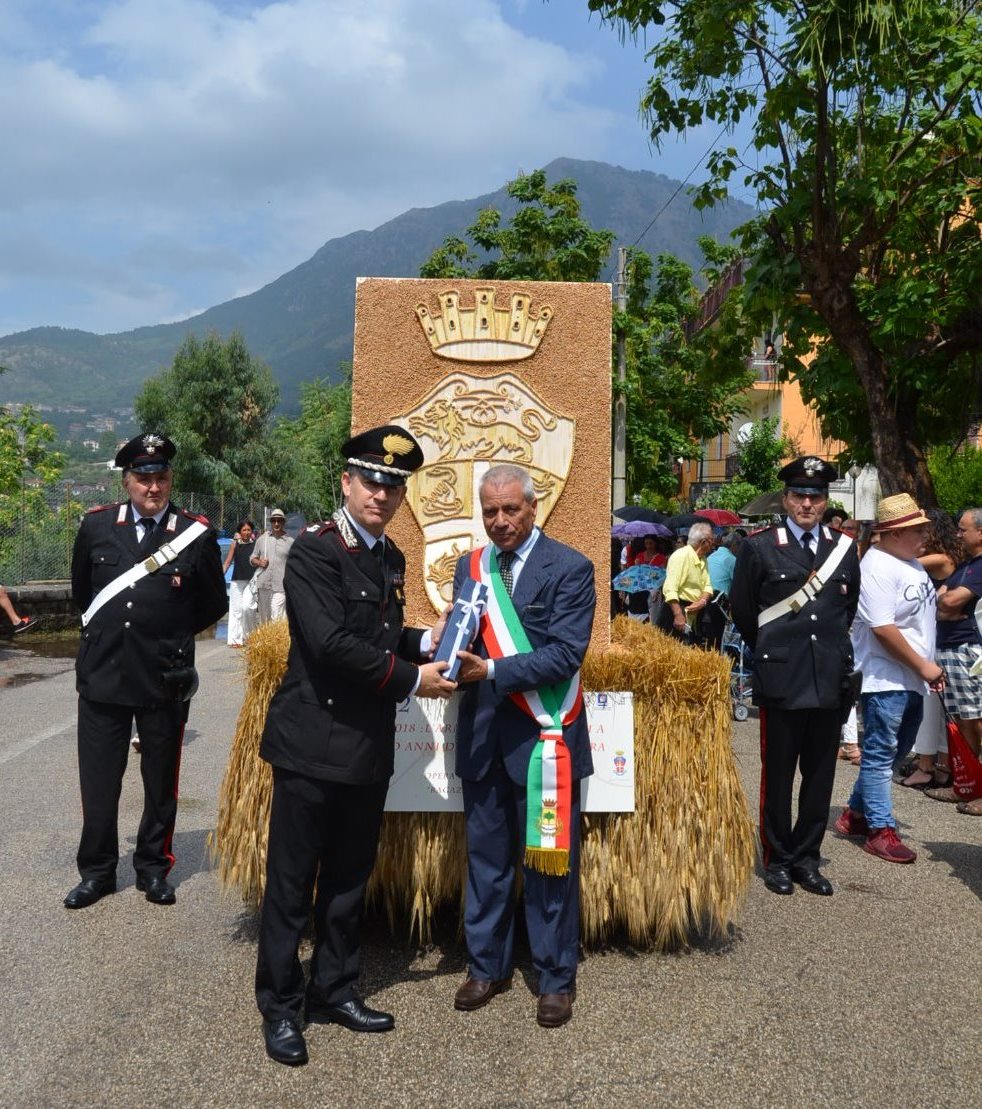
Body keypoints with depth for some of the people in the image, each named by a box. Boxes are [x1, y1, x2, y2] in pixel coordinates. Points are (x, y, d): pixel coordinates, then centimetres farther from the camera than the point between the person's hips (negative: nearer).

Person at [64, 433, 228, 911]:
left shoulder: (197, 534, -4)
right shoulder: (96, 525, 2)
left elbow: (214, 604, 7)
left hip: (166, 679, -1)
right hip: (102, 675, 2)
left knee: (161, 780, 11)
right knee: (98, 780, 9)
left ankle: (153, 867, 28)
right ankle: (97, 870, 25)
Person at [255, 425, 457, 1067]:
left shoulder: (391, 557, 11)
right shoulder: (315, 549, -14)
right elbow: (332, 642, -23)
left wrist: (424, 642, 3)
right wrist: (411, 679, -17)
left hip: (369, 749, 8)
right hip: (312, 745, -7)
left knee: (349, 879, 17)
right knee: (292, 882, 6)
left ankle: (333, 991, 33)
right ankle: (280, 1008, 21)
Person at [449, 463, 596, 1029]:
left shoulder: (570, 567, -7)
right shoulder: (470, 566, 9)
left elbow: (566, 653, -15)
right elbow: (462, 637, 10)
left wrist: (492, 670, -23)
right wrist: (454, 654, -14)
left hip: (543, 737, -4)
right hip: (483, 736, 5)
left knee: (550, 861, 7)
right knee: (486, 858, 15)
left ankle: (556, 978, 23)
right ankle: (488, 966, 31)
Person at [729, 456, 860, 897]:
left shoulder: (845, 547, 8)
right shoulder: (759, 547, -2)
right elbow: (741, 610, 6)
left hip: (831, 680, 3)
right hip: (782, 680, -3)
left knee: (820, 775, 10)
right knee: (778, 774, 5)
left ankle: (806, 858, 24)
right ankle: (777, 859, 20)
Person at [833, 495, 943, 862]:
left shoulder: (911, 564, 13)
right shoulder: (877, 567, -17)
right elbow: (882, 628, -23)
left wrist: (929, 667, 15)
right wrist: (923, 666, -16)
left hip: (912, 680, 10)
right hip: (885, 678, -10)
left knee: (896, 752, 17)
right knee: (880, 755, 0)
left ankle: (855, 813, 30)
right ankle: (880, 831, 9)